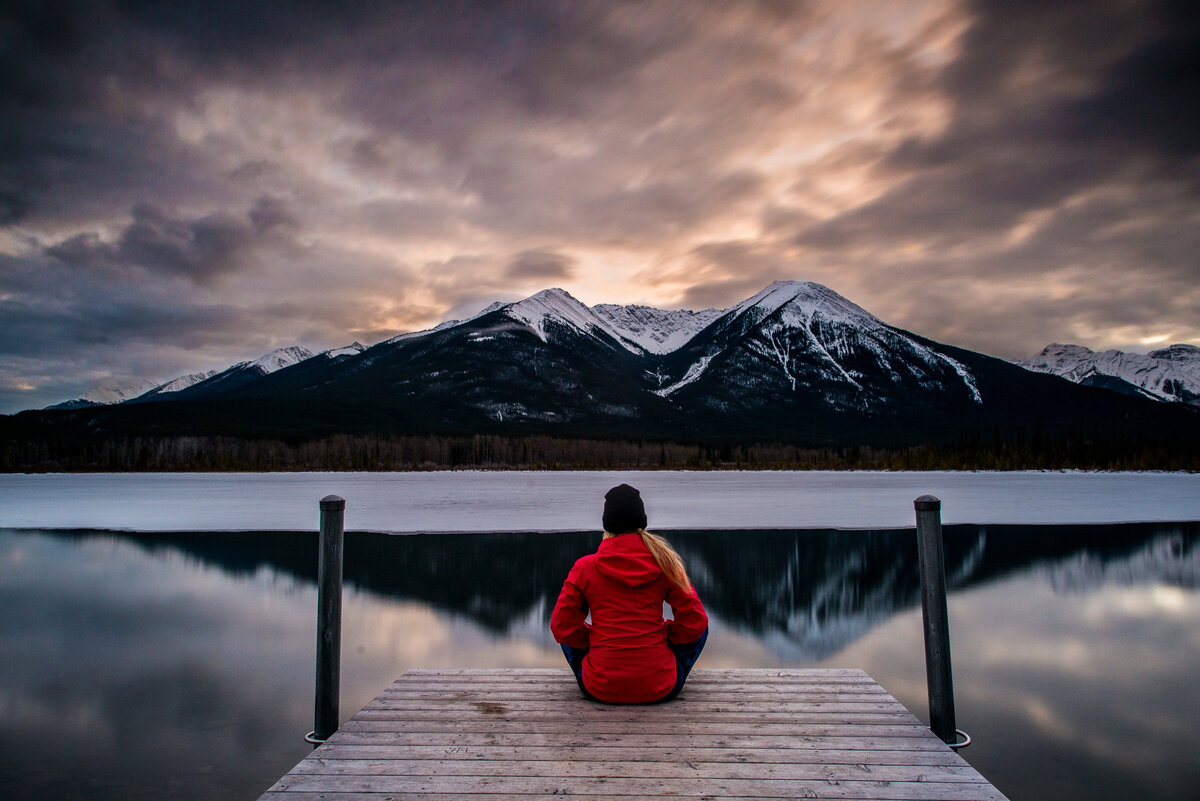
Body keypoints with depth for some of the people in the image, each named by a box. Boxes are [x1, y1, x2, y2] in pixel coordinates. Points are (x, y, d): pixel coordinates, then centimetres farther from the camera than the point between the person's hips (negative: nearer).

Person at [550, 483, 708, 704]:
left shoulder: (585, 567, -6)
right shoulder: (664, 562, -6)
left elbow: (562, 627, -1)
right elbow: (694, 622, -1)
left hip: (600, 689, 1)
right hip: (659, 689, 0)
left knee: (566, 633, 29)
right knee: (700, 629, 25)